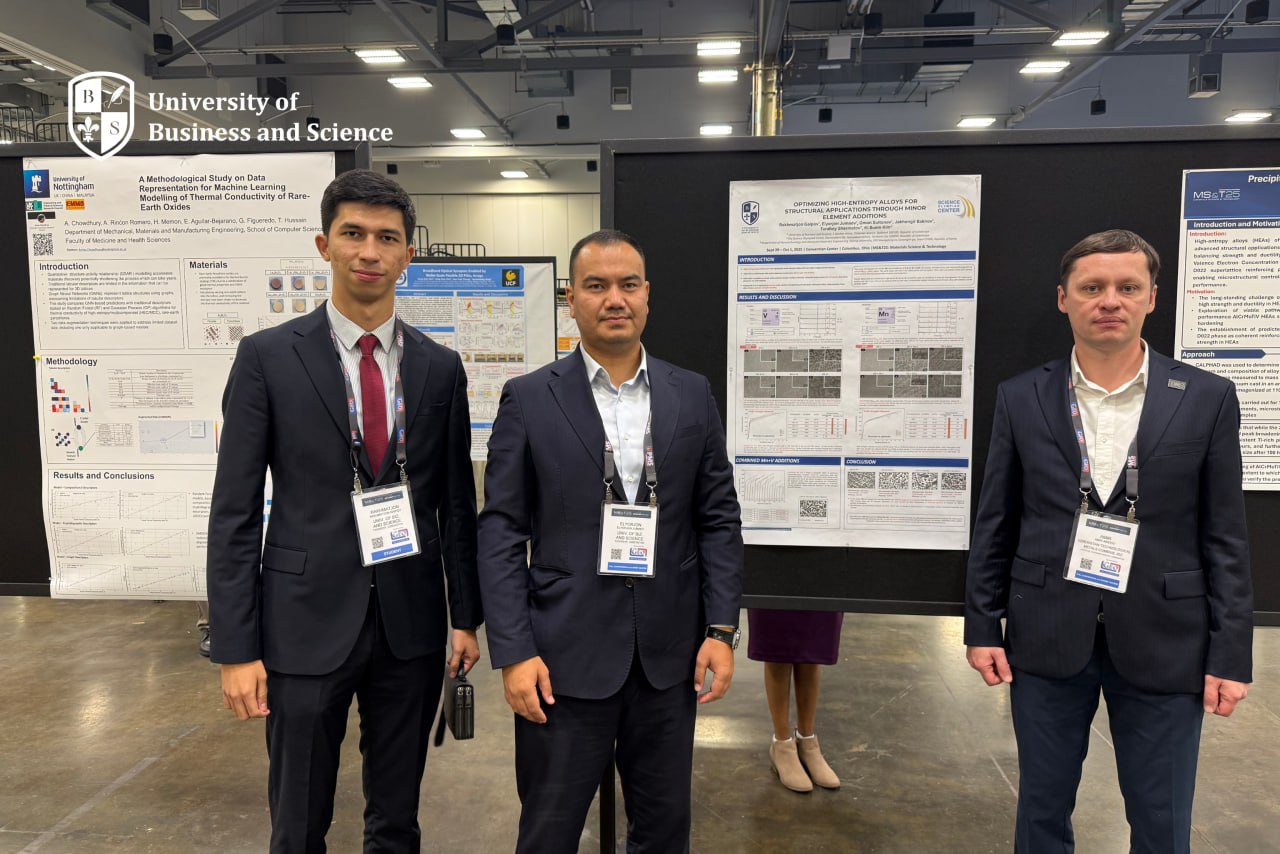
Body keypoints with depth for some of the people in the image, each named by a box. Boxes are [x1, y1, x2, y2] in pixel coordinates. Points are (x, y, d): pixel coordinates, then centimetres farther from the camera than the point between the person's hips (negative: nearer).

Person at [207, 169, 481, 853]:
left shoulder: (439, 367, 3)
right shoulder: (268, 356, -5)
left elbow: (457, 503, 7)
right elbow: (234, 510, -5)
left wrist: (465, 617, 6)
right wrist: (235, 648, -8)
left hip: (411, 622, 3)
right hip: (306, 622, -2)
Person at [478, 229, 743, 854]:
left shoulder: (693, 395, 4)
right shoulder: (529, 399, -4)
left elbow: (719, 519, 5)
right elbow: (501, 533, -5)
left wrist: (721, 629, -2)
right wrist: (512, 653, -10)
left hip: (669, 654, 3)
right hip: (564, 656, -2)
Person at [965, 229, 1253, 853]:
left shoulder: (1206, 399, -1)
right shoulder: (1021, 398, 0)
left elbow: (1225, 538, 0)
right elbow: (994, 525, 3)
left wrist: (1231, 654, -3)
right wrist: (982, 628, 1)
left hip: (1162, 645, 0)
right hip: (1046, 638, 1)